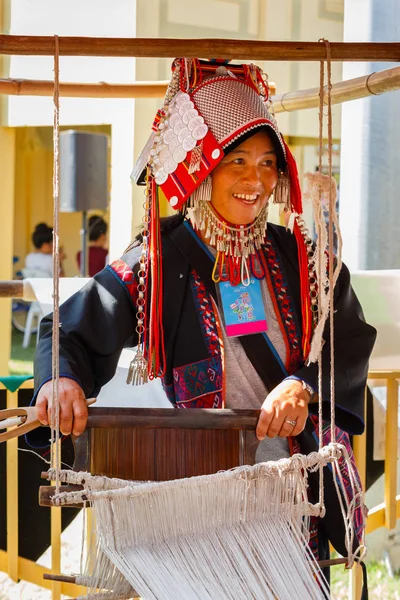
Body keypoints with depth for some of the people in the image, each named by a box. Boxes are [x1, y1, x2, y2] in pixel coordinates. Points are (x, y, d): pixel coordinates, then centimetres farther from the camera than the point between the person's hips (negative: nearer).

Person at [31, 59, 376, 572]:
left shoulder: (298, 257, 3)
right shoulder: (157, 265, -5)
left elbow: (350, 342, -3)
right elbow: (71, 332, -5)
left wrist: (304, 386, -22)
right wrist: (62, 379, -27)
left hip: (299, 473, 3)